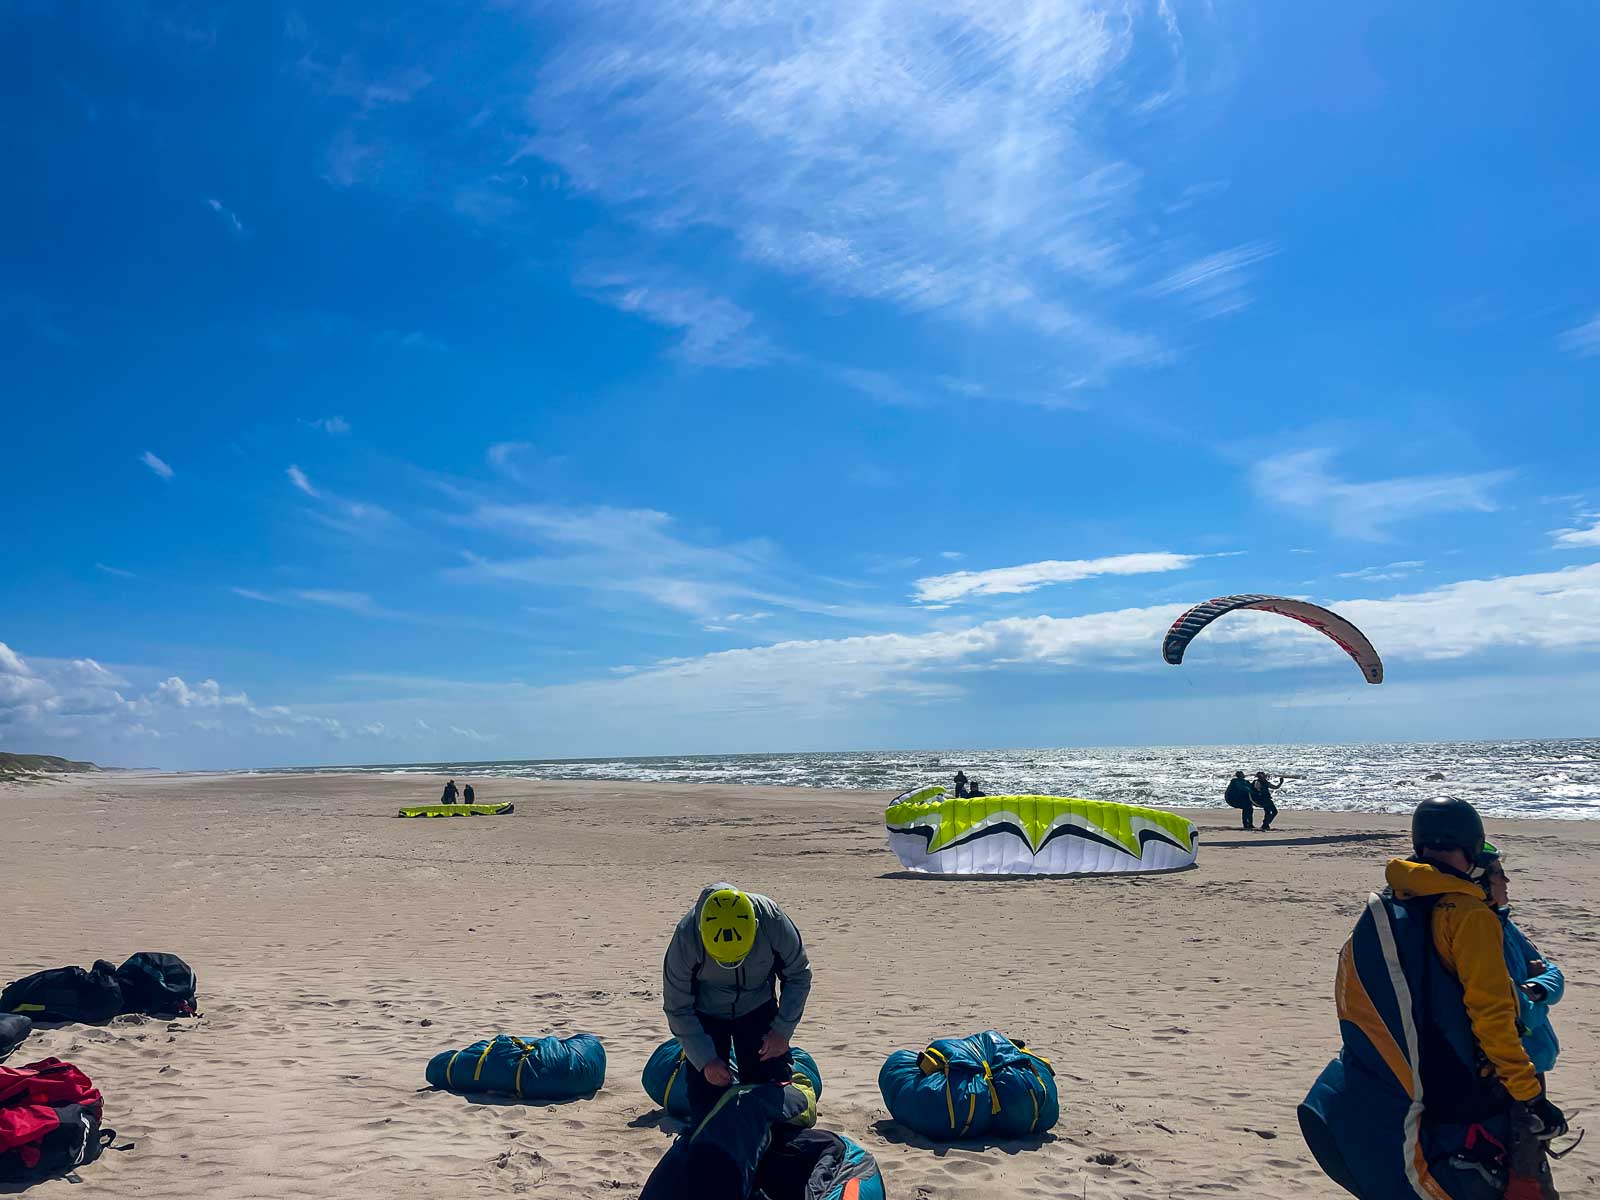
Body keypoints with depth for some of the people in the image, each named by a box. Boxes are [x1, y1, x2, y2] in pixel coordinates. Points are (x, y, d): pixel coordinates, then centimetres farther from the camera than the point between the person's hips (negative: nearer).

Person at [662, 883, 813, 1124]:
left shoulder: (772, 920, -30)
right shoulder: (686, 937, -33)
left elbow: (798, 975, -9)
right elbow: (677, 1008, -17)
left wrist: (782, 1030, -15)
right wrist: (705, 1060, -21)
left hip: (758, 1009, 1)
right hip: (705, 1015, -1)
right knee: (706, 1104, -6)